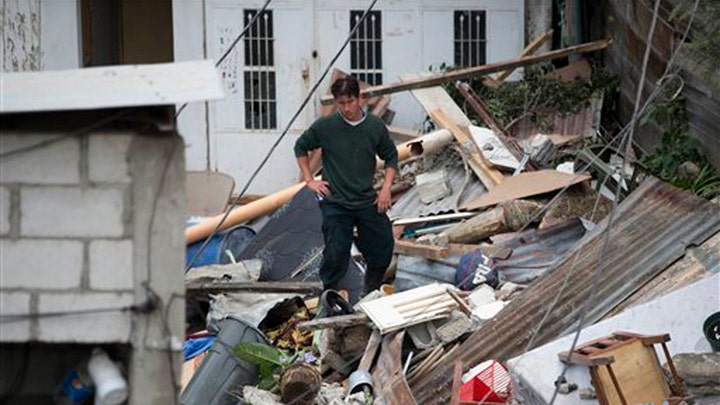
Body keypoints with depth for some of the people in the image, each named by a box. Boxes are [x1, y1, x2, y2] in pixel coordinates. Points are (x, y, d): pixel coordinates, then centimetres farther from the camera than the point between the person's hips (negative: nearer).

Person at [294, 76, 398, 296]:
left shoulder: (375, 126, -2)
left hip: (367, 202, 3)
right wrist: (309, 180, 3)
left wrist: (386, 187, 1)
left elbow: (391, 156, 13)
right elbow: (301, 147, 9)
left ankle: (370, 294, 27)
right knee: (336, 255, -8)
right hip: (335, 203, -3)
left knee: (383, 249, 5)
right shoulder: (325, 126, -7)